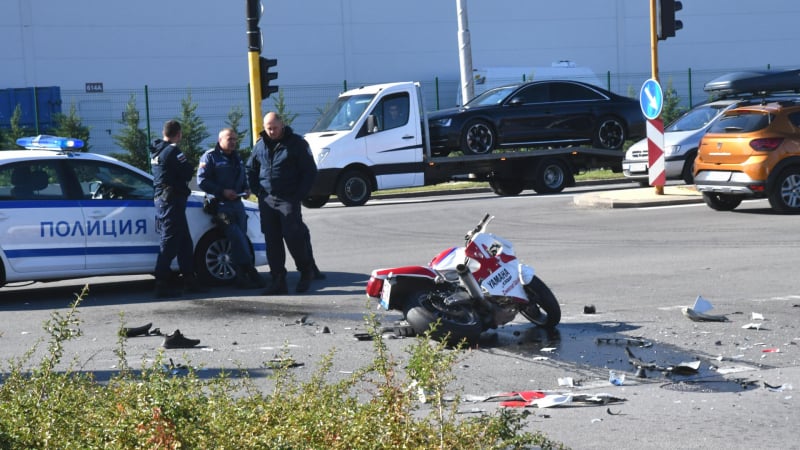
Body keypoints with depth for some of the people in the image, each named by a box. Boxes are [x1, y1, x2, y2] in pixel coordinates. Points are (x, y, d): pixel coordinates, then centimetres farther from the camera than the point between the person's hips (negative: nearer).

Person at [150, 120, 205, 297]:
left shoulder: (156, 151, 13)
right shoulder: (173, 151, -14)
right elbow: (188, 172, -15)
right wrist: (190, 166, 7)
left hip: (161, 199, 9)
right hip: (172, 200, -9)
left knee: (184, 241, 14)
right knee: (170, 242, -8)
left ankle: (189, 280, 18)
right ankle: (162, 284, -10)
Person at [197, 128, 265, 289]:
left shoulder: (237, 157, 22)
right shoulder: (210, 157, -3)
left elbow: (243, 178, 33)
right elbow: (202, 180, -11)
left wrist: (246, 189, 11)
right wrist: (222, 191, -18)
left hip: (237, 202, 7)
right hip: (221, 204, -7)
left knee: (240, 238, 4)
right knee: (237, 238, -16)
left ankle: (242, 278, 8)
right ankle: (250, 272, -18)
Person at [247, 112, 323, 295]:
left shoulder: (296, 143, -3)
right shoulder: (260, 145, 11)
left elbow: (310, 171, -2)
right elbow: (251, 169, 22)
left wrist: (299, 195, -8)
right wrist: (258, 191, 9)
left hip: (288, 199, -5)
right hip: (266, 200, 5)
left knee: (293, 236, -10)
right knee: (272, 241, 3)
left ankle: (306, 272, 11)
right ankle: (278, 281, 6)